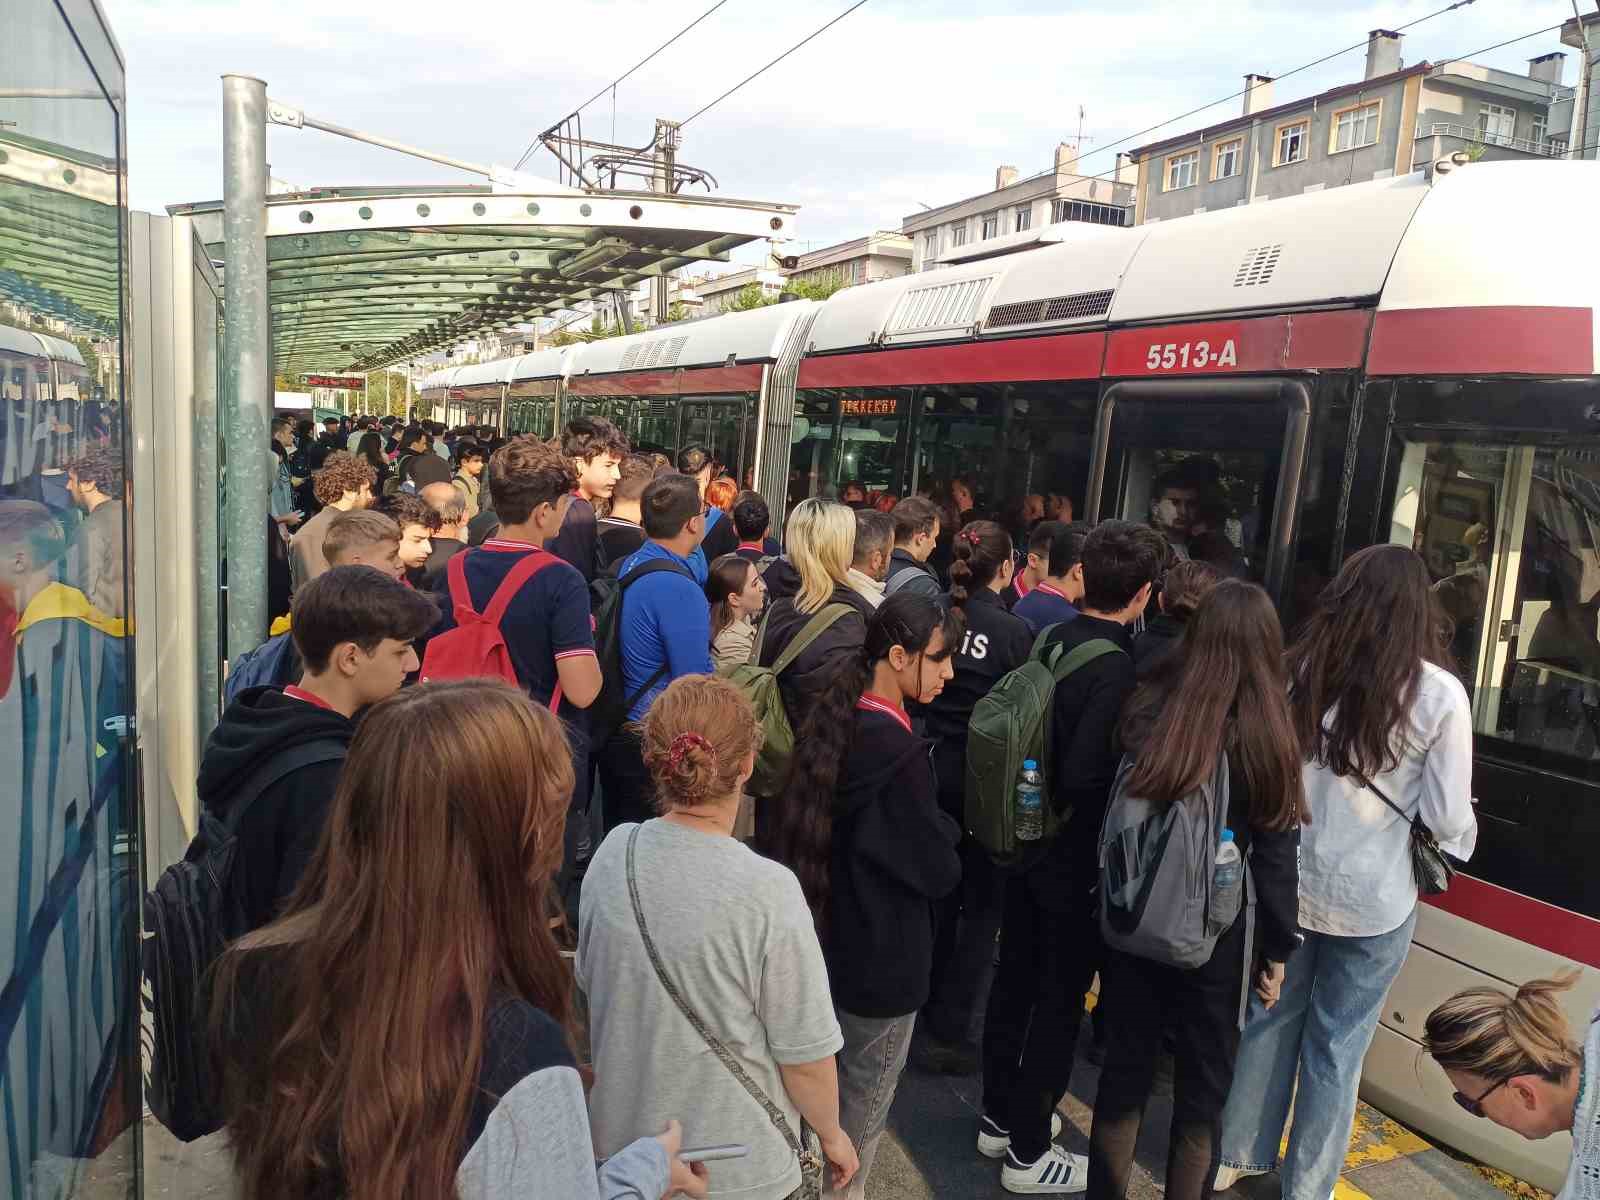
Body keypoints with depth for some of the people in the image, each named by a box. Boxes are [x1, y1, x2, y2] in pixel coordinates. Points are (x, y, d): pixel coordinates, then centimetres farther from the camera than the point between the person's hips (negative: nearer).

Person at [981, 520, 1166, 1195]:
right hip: (1076, 860, -7)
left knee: (1014, 980, 19)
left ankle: (1000, 1117, 37)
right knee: (1060, 1003, 8)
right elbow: (1084, 774, -29)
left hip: (1026, 842, 7)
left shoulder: (1050, 640, -2)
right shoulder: (1117, 669, -24)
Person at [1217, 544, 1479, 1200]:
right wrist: (1462, 840, 13)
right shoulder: (1438, 693, -13)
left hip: (1284, 883, 3)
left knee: (1270, 1017, 19)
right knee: (1338, 1043, 13)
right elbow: (1448, 817, -9)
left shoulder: (1296, 670, -7)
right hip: (1373, 900, -2)